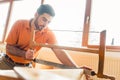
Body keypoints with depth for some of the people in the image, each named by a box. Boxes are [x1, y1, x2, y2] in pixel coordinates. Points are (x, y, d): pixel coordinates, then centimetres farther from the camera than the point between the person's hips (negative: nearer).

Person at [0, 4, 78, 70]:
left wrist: (76, 69, -38)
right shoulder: (19, 24, -16)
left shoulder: (48, 34, -16)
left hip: (26, 66, 0)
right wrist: (24, 54, -31)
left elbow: (60, 52, -25)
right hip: (7, 63, 0)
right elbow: (9, 47, -13)